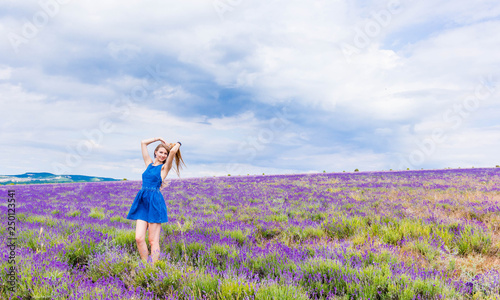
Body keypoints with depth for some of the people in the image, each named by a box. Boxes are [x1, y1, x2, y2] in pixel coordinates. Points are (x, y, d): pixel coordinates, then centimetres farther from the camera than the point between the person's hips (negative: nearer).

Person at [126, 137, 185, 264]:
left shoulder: (164, 167, 3)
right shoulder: (149, 164, 17)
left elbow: (173, 151, -13)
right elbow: (143, 143, 22)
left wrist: (177, 144, 8)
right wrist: (159, 138, 23)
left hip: (155, 202, -5)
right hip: (142, 202, 5)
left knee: (153, 240, -2)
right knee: (139, 238, -2)